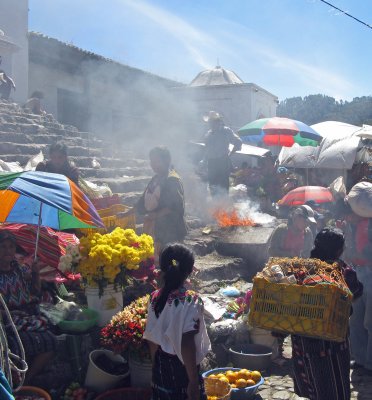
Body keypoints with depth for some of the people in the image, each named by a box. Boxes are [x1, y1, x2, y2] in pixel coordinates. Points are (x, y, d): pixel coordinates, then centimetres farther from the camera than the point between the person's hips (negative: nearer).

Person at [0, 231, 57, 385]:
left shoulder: (21, 270, 15)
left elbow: (36, 294, 20)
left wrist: (36, 274, 7)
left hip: (29, 318, 5)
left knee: (50, 340, -21)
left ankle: (26, 380, -6)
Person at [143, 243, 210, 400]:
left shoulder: (155, 298, -4)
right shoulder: (190, 301, -21)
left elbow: (152, 339, 4)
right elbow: (187, 344, -24)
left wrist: (156, 366, 17)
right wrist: (194, 381, -17)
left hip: (161, 364, 6)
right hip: (182, 366, -6)